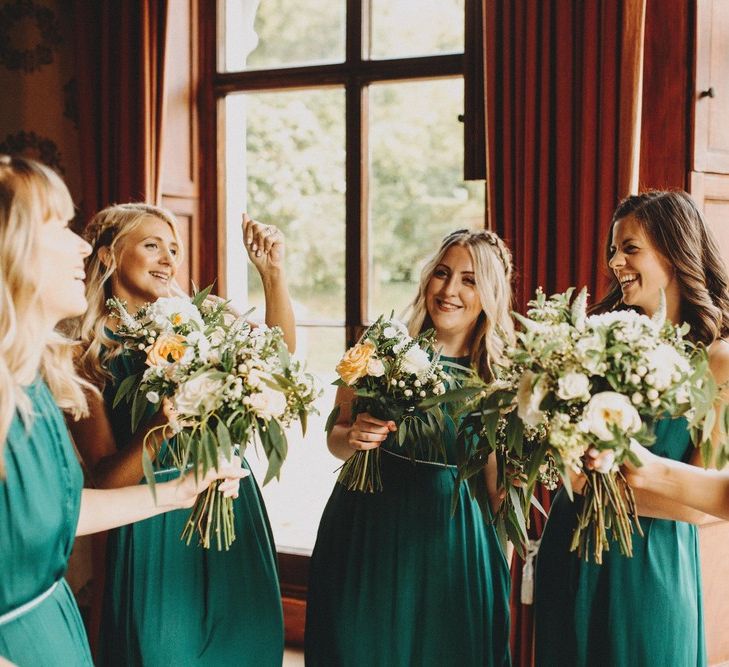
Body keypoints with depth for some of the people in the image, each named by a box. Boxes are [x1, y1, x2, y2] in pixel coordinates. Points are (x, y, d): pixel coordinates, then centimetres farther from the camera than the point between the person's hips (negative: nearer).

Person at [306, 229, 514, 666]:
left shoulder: (500, 375, -4)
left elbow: (500, 484, 2)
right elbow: (336, 437, 4)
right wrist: (354, 439, -15)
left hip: (451, 536, 0)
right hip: (366, 529, 0)